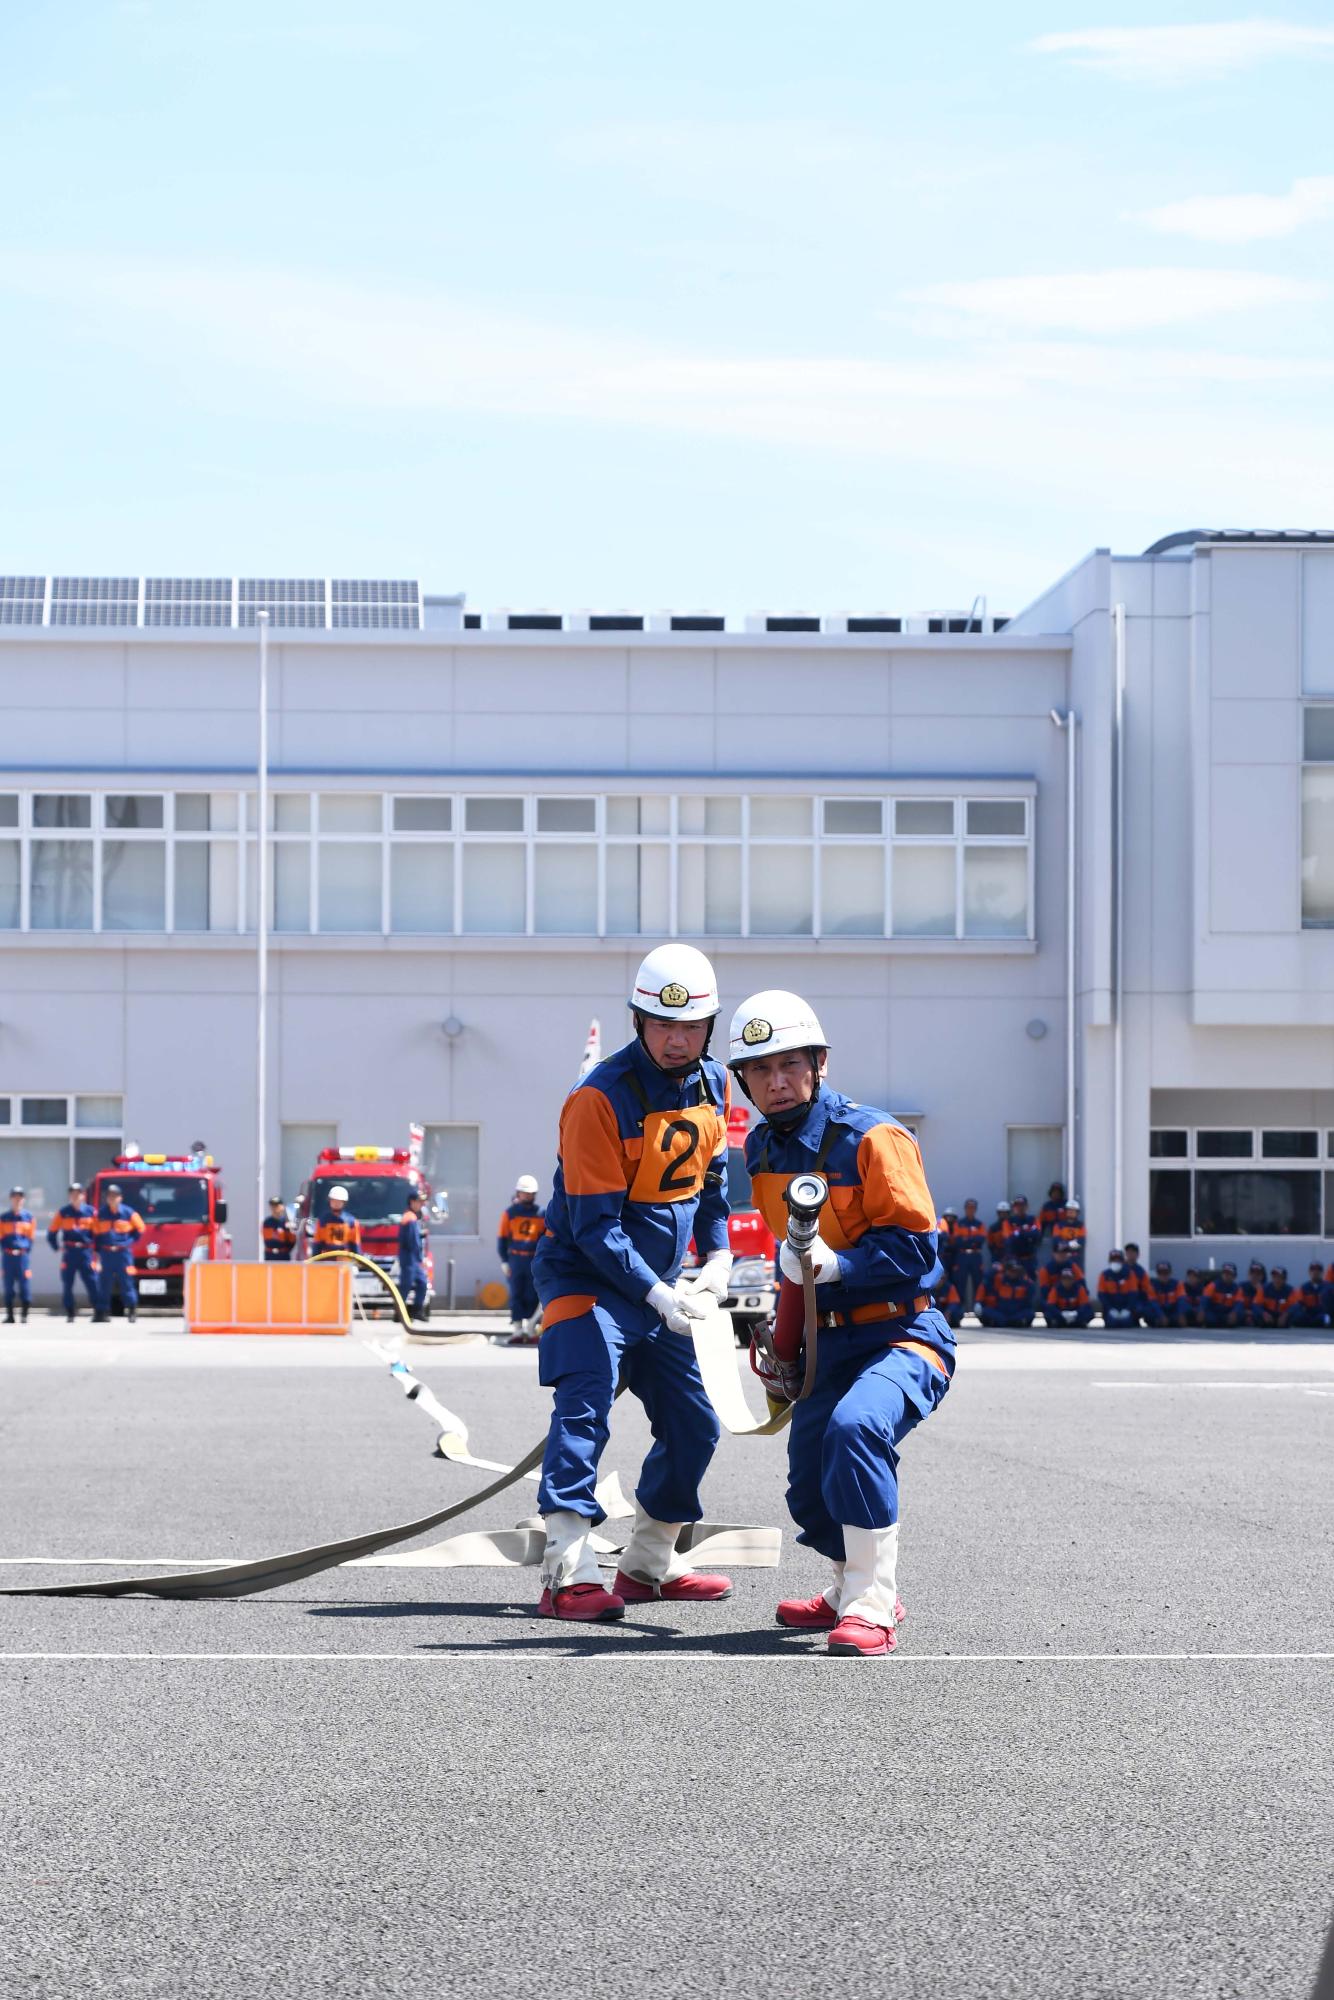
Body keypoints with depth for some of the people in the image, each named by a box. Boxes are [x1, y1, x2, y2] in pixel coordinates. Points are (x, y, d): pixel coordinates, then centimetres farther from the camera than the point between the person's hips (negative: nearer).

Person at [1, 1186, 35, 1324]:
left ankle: (24, 1315, 0)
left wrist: (26, 1249, 3)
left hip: (23, 1255, -1)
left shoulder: (28, 1216, 7)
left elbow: (31, 1236, 12)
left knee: (25, 1285, -5)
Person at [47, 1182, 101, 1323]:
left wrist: (96, 1251, 6)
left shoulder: (91, 1212, 5)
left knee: (93, 1282, -7)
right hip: (69, 1252, 1)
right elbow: (52, 1234, 12)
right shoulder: (62, 1213, 5)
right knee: (67, 1284, 1)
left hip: (86, 1252, -1)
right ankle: (70, 1315, 7)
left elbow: (97, 1233, 10)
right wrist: (57, 1248, 5)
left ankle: (98, 1311, -2)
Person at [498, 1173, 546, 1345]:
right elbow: (502, 1238, 2)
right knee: (516, 1296, 2)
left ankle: (530, 1331, 8)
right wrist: (504, 1261, -3)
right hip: (515, 1259, -1)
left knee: (532, 1296, 4)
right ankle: (517, 1330, 4)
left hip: (534, 1260, 1)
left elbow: (546, 1238, 7)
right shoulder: (510, 1213, 1)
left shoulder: (541, 1214, 4)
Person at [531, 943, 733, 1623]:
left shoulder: (713, 1085, 1)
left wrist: (718, 1253, 4)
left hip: (658, 1285, 8)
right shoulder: (601, 1098, -22)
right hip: (587, 1277, -8)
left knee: (693, 1428, 12)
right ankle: (570, 1576, -30)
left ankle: (648, 1565, 28)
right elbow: (596, 1225, -23)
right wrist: (656, 1294, -30)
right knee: (584, 1409, -24)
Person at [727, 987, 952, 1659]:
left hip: (900, 1337, -8)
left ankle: (871, 1607, -28)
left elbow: (915, 1245, -19)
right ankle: (852, 1587, 40)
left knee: (855, 1426, -35)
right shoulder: (760, 1149, 9)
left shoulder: (874, 1137, -15)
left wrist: (837, 1265, -31)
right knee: (810, 1496, 7)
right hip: (825, 1344, 8)